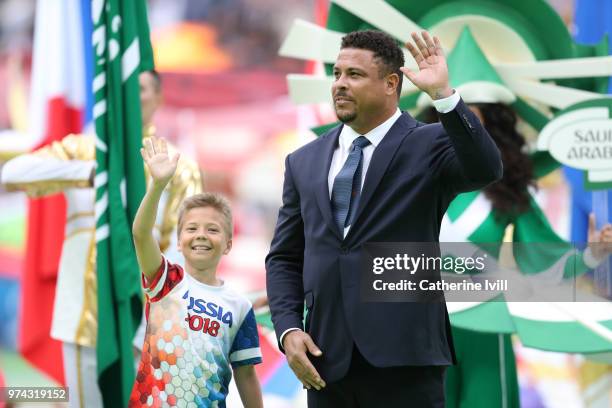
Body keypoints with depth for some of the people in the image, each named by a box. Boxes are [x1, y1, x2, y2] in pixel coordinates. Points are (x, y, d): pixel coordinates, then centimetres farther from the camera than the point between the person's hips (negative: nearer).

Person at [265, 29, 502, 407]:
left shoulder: (429, 146, 2)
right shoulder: (304, 162, 15)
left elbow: (485, 169, -18)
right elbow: (284, 258, 16)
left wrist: (443, 94, -26)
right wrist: (289, 329, 1)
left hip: (405, 360, -4)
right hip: (326, 361, 4)